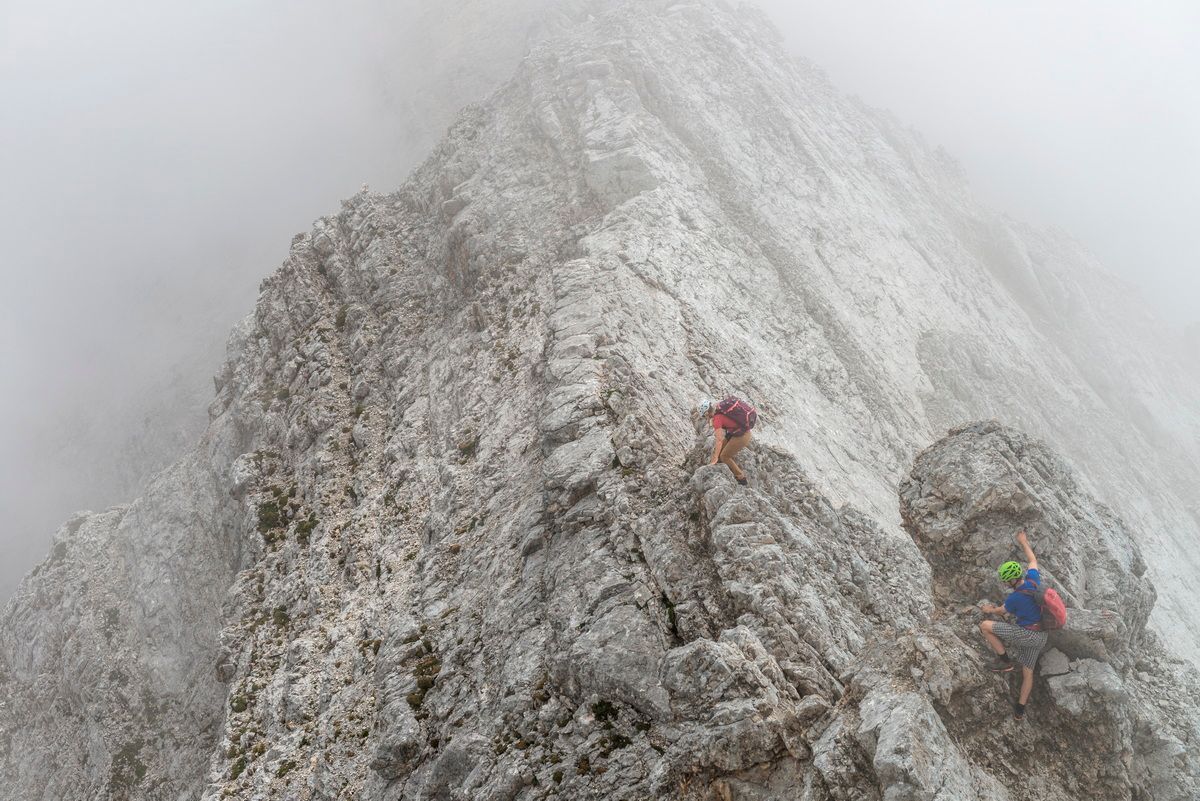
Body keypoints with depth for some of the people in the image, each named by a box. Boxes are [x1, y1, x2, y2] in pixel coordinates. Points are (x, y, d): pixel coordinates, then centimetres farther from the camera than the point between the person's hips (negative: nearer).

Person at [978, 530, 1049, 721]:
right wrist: (1024, 543, 28)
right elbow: (1032, 560, 15)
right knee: (1028, 672, 18)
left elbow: (1002, 611, 2)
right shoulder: (1034, 578, -6)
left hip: (1025, 634, -8)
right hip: (1040, 637, 8)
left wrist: (990, 610, 22)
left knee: (985, 626, -6)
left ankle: (1004, 660, 5)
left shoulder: (1014, 598, -22)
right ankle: (1020, 710, 25)